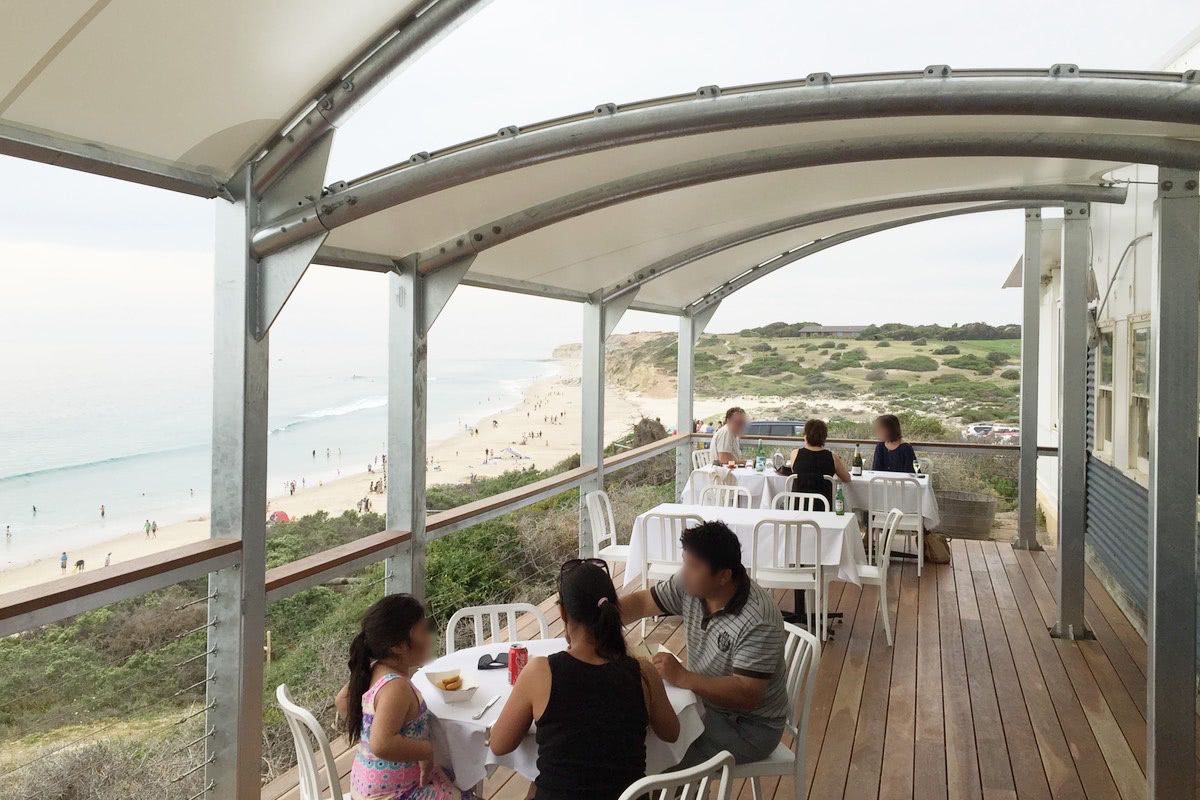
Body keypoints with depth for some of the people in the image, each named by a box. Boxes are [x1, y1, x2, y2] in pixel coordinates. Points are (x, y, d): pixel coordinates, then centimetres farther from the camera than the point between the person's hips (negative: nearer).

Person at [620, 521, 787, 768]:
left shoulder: (758, 621, -30)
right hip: (705, 702, 7)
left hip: (749, 726, -7)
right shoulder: (691, 586, -9)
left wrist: (682, 678, -33)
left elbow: (746, 695, -31)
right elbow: (641, 603, 1)